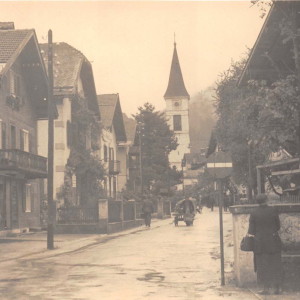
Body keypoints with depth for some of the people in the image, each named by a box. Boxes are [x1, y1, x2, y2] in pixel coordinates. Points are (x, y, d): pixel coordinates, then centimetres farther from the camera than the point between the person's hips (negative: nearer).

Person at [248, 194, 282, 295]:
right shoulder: (272, 210, -6)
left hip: (261, 242, -1)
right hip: (274, 240, 1)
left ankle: (266, 288, 3)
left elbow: (251, 231, -4)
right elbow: (278, 225, 2)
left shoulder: (254, 214, -7)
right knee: (275, 265, 10)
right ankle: (277, 288, 13)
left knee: (263, 265, 5)